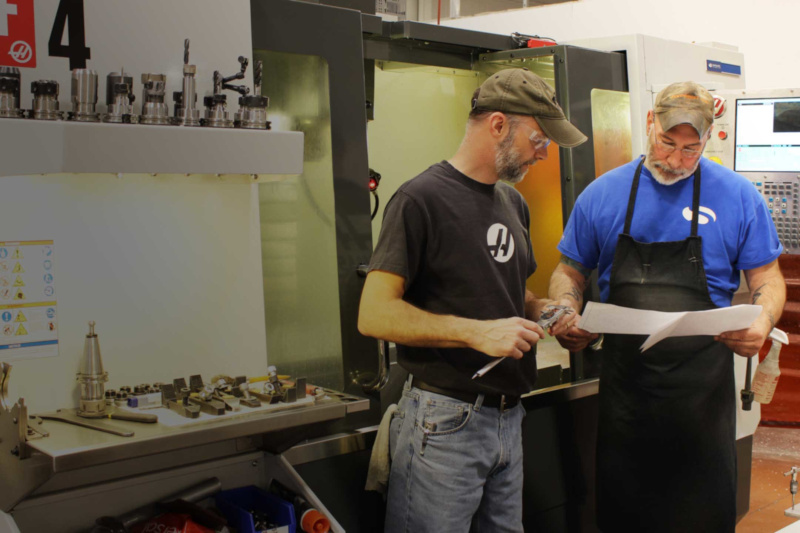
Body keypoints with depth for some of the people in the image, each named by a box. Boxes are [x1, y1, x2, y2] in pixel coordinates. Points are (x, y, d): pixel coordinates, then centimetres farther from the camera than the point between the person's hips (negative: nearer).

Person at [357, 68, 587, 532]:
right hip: (446, 422, -8)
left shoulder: (514, 203, 14)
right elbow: (374, 314, -18)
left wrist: (540, 309, 4)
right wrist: (477, 332, -24)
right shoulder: (422, 199, -12)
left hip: (508, 418, 8)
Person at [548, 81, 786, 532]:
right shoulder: (602, 194, 4)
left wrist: (763, 320, -17)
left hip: (703, 387, -1)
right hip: (623, 381, 1)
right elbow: (571, 273, 10)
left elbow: (767, 279, 5)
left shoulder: (738, 197, 1)